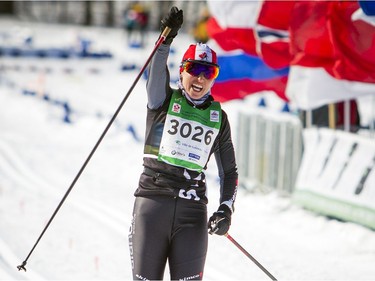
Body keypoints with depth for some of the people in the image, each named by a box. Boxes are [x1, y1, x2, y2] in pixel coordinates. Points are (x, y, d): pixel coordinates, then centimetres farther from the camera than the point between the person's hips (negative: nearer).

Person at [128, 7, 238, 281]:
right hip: (152, 201, -2)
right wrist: (167, 39, -36)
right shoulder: (165, 101, 5)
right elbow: (157, 74, -18)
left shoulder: (218, 117, 12)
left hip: (193, 210, 2)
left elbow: (229, 171, 17)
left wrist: (226, 208, 0)